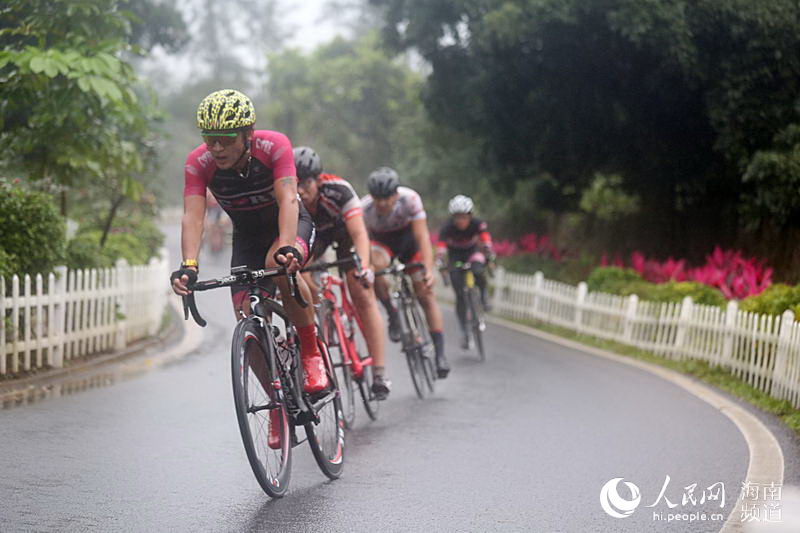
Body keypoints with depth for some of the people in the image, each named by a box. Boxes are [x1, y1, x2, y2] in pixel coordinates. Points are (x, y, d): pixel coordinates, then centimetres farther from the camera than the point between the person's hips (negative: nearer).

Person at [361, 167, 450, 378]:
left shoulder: (410, 199, -32)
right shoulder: (365, 208, -30)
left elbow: (422, 236, -34)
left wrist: (429, 270, -44)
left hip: (408, 237, 0)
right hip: (382, 241, 0)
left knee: (425, 294, -9)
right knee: (374, 266, -35)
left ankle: (440, 354, -4)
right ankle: (392, 313, -11)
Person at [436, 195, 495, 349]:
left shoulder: (477, 224, -25)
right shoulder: (447, 228, -28)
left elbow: (486, 241, -35)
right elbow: (441, 245, -38)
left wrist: (490, 256, -51)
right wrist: (440, 263, -53)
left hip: (472, 251, 0)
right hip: (455, 256, 0)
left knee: (478, 270, -36)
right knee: (460, 295, -8)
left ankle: (483, 296, -5)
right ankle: (464, 332, 2)